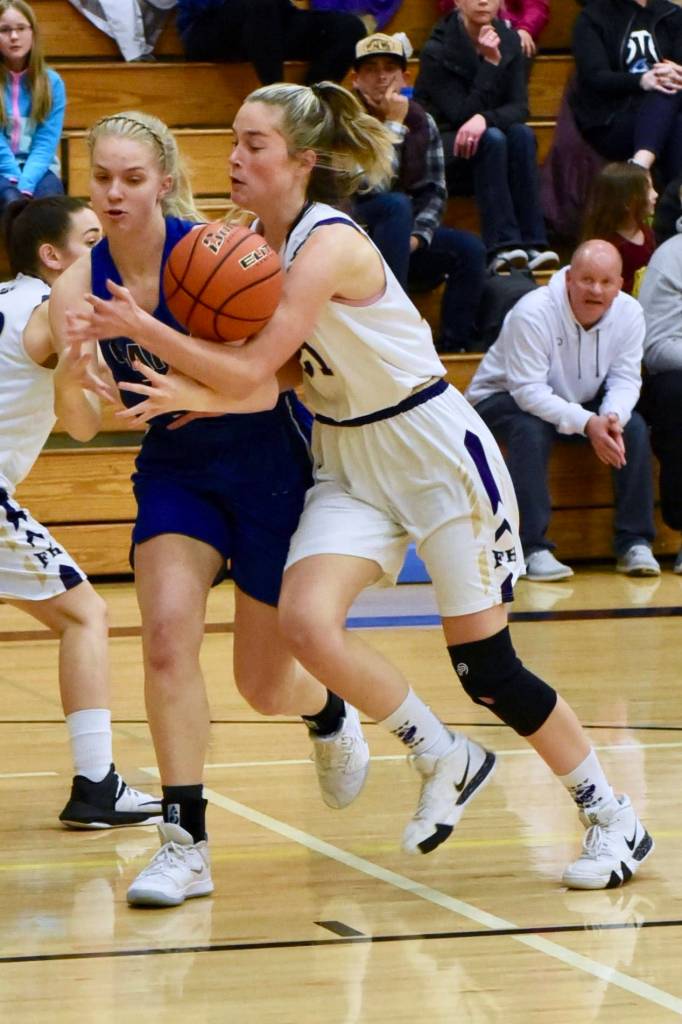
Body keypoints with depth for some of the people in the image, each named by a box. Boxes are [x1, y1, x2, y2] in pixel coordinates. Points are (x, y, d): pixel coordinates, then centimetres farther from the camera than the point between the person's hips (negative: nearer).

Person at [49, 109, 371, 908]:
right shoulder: (80, 285, -11)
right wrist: (80, 376, -42)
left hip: (269, 462, -3)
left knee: (265, 685, 6)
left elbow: (261, 391, -27)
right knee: (167, 631, -22)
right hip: (175, 473, 3)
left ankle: (330, 716, 44)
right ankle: (184, 841, -15)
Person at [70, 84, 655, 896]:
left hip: (435, 451, -7)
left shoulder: (329, 245, -23)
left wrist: (142, 328, -24)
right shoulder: (256, 242, 2)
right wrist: (190, 396, -17)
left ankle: (613, 818, 17)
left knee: (485, 668, -3)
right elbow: (265, 377, 1)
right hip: (348, 465, 7)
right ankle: (445, 762, 6)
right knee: (306, 621, -16)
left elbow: (251, 372, -27)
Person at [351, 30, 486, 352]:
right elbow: (374, 185, -25)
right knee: (396, 205, -34)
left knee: (469, 248, -18)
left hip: (403, 234, 5)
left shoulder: (422, 122, 4)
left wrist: (417, 235, -15)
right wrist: (393, 124, -23)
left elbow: (434, 191, 3)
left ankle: (454, 347, -15)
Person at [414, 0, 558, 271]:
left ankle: (532, 244, -34)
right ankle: (502, 246, -40)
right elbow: (461, 114, -19)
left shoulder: (508, 40, 0)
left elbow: (519, 107, -9)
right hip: (440, 147, -4)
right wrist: (490, 62, -26)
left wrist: (485, 119, -30)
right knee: (491, 139, -33)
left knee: (521, 133, -27)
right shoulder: (437, 50, -14)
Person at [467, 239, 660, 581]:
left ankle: (634, 543, -15)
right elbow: (529, 390, -32)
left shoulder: (629, 313, -12)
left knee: (634, 427, -18)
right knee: (531, 431, -36)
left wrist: (612, 417, -34)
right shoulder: (533, 312, -30)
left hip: (581, 402, 5)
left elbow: (625, 379, -10)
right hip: (505, 397, -5)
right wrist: (586, 424, -42)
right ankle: (533, 550, -35)